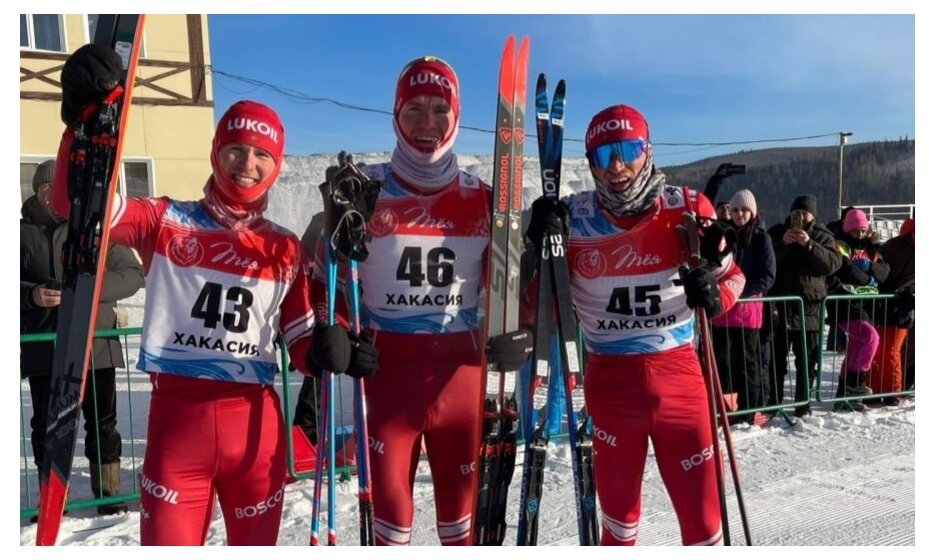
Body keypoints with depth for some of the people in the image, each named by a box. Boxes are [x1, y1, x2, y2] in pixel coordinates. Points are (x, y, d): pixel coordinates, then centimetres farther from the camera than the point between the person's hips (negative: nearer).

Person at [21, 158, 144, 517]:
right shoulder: (24, 231, 4)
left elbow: (132, 275, -1)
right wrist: (30, 294, -13)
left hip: (95, 345, -1)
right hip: (42, 348, 1)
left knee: (102, 423, 7)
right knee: (46, 425, 10)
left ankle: (109, 494, 21)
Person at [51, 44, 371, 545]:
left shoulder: (287, 250, 7)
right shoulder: (166, 222, 3)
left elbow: (300, 342, 9)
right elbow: (77, 203, -8)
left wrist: (327, 351, -13)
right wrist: (84, 125, -22)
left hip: (256, 422, 2)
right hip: (176, 418, -2)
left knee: (258, 543, 16)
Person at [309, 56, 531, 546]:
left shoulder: (480, 198, 4)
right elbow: (327, 273, 2)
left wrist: (515, 334, -4)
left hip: (461, 367, 2)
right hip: (387, 366, -2)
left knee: (461, 488, 14)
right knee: (389, 491, 7)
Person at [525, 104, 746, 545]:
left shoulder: (686, 209, -7)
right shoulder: (572, 219, -6)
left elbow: (732, 274, 6)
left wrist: (714, 294, -16)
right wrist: (541, 248, -19)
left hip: (678, 377, 0)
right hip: (609, 382, 1)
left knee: (702, 513, 7)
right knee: (619, 510, 18)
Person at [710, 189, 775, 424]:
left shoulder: (761, 239, 0)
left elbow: (768, 277, -4)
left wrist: (742, 292, -16)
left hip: (748, 308, -3)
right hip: (722, 309, 3)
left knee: (747, 362, 3)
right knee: (721, 360, 4)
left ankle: (748, 412, 11)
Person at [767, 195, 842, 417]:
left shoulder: (822, 236, 7)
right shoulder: (777, 232, 8)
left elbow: (833, 263, -8)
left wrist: (809, 245, -19)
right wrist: (782, 243, -16)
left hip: (809, 305, 0)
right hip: (779, 303, 0)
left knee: (807, 359, 7)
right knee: (777, 357, 3)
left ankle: (803, 403, 16)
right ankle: (774, 401, 11)